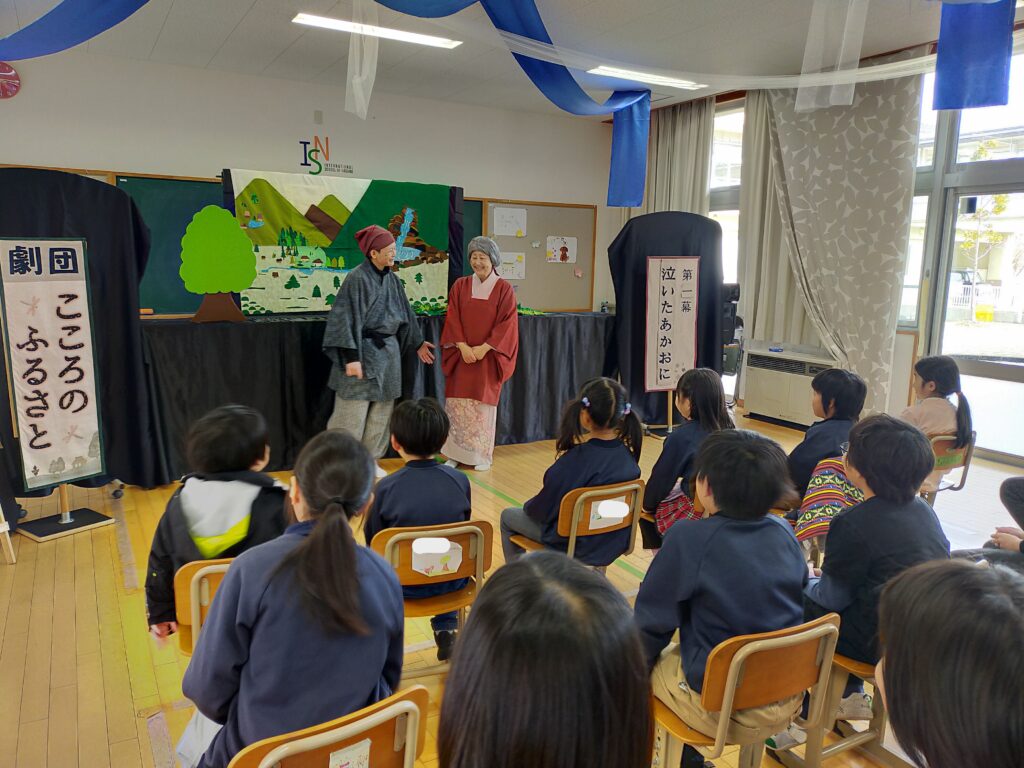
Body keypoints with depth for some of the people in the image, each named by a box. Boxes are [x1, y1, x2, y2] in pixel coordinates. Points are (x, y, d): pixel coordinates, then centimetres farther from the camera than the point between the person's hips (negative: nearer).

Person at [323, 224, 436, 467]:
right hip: (363, 352, -7)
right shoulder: (357, 278, -13)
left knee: (381, 413, 12)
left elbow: (404, 313, 20)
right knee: (352, 413, -3)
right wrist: (351, 358, -21)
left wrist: (417, 343, 26)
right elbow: (348, 319, -17)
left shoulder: (392, 279, 9)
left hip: (388, 352, 8)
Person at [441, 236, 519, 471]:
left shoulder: (504, 288, -2)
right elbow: (453, 319, 1)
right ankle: (456, 454, 10)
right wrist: (463, 346, -12)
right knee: (457, 404, 1)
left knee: (483, 404, 2)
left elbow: (506, 324, -7)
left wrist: (483, 348, -14)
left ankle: (482, 455, 13)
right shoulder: (460, 286, 6)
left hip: (488, 356, -2)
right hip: (462, 355, 2)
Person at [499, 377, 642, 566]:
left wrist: (528, 507, 3)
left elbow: (544, 509, -20)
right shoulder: (628, 456, -12)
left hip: (576, 543, -6)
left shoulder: (575, 460, -30)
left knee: (508, 516, 19)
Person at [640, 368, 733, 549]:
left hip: (697, 513, -6)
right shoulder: (727, 427, -2)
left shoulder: (682, 437, -20)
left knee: (643, 509, 15)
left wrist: (647, 504, 11)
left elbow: (662, 477, -7)